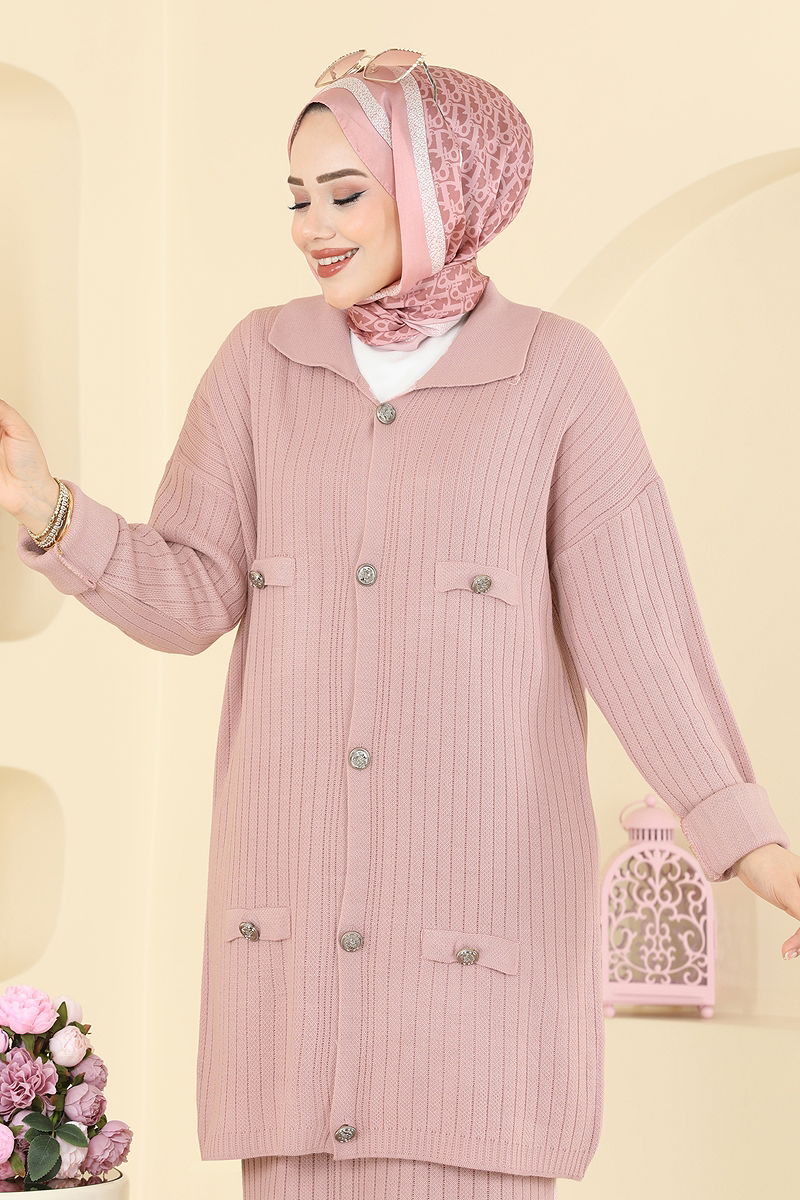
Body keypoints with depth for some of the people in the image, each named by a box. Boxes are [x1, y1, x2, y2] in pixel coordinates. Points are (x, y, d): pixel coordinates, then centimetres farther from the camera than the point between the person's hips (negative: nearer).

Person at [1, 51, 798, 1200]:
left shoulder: (559, 372, -5)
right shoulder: (264, 360, 4)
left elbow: (631, 620, -9)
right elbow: (189, 599, 0)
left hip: (484, 895, -3)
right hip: (299, 894, 3)